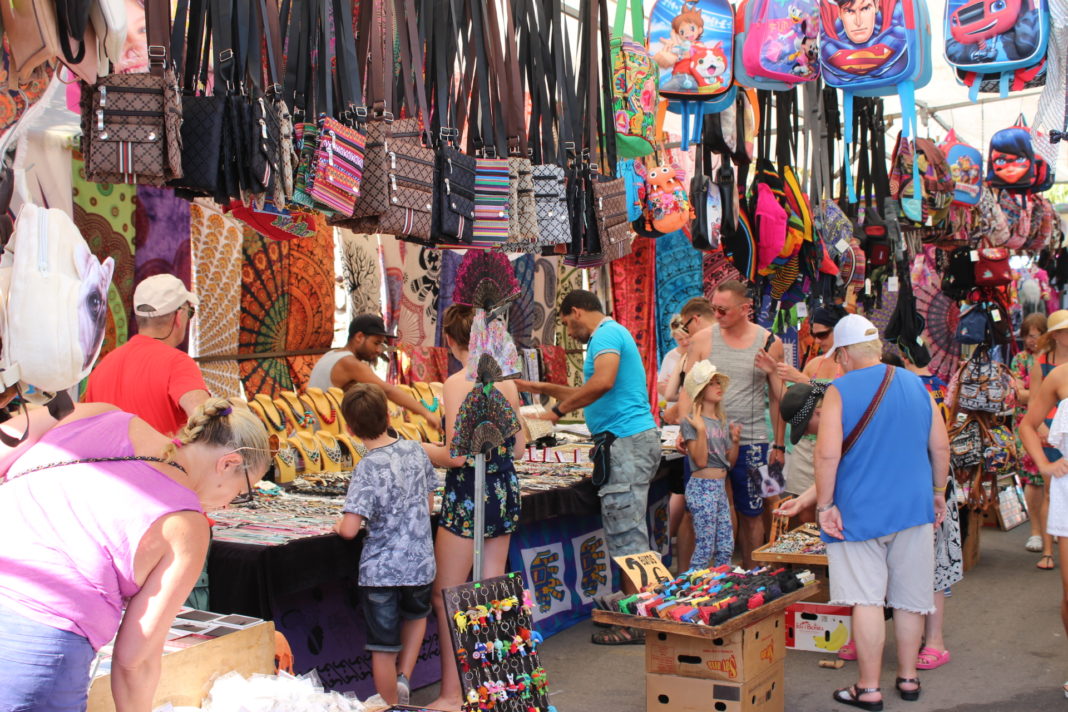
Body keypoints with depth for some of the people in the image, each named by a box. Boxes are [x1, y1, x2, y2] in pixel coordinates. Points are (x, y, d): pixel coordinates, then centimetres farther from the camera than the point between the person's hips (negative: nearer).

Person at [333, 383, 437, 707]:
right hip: (420, 562, 5)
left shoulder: (368, 468, -19)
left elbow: (350, 529, -25)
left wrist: (339, 525, -3)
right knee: (416, 615, 33)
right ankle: (404, 677, 20)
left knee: (383, 649, 9)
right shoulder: (415, 450, -3)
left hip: (381, 570, -5)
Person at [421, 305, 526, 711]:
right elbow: (518, 448, 10)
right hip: (505, 491, 7)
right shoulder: (506, 380, 5)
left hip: (468, 497, -7)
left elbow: (456, 456, -19)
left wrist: (421, 451, -1)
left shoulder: (458, 384, -15)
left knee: (445, 598, 5)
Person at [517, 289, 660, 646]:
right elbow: (593, 395, 34)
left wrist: (559, 409, -18)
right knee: (629, 533, 14)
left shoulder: (606, 334, -9)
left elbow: (603, 382, -28)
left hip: (627, 441, -11)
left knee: (626, 535, -7)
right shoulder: (612, 334, 24)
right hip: (633, 440, 11)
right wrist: (544, 388, 33)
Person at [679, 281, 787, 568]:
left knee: (750, 513, 7)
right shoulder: (702, 339, 2)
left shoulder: (769, 343, 2)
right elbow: (687, 390, 4)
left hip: (750, 441, 0)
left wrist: (779, 445, 6)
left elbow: (777, 398, 7)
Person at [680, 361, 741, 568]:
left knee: (726, 547, 10)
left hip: (720, 487, 8)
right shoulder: (691, 421, -10)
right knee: (705, 547, -6)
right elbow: (700, 460, -17)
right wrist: (701, 429, -24)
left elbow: (731, 462, 14)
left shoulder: (723, 422, 12)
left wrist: (735, 440, -1)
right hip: (702, 487, -8)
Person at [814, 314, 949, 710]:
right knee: (909, 597, 13)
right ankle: (908, 677, 25)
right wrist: (938, 492, 18)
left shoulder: (840, 391, -10)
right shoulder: (915, 384, 4)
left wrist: (824, 506, -10)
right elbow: (940, 446, 7)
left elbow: (827, 454, -18)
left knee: (866, 599, 0)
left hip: (860, 511, -4)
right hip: (914, 508, 4)